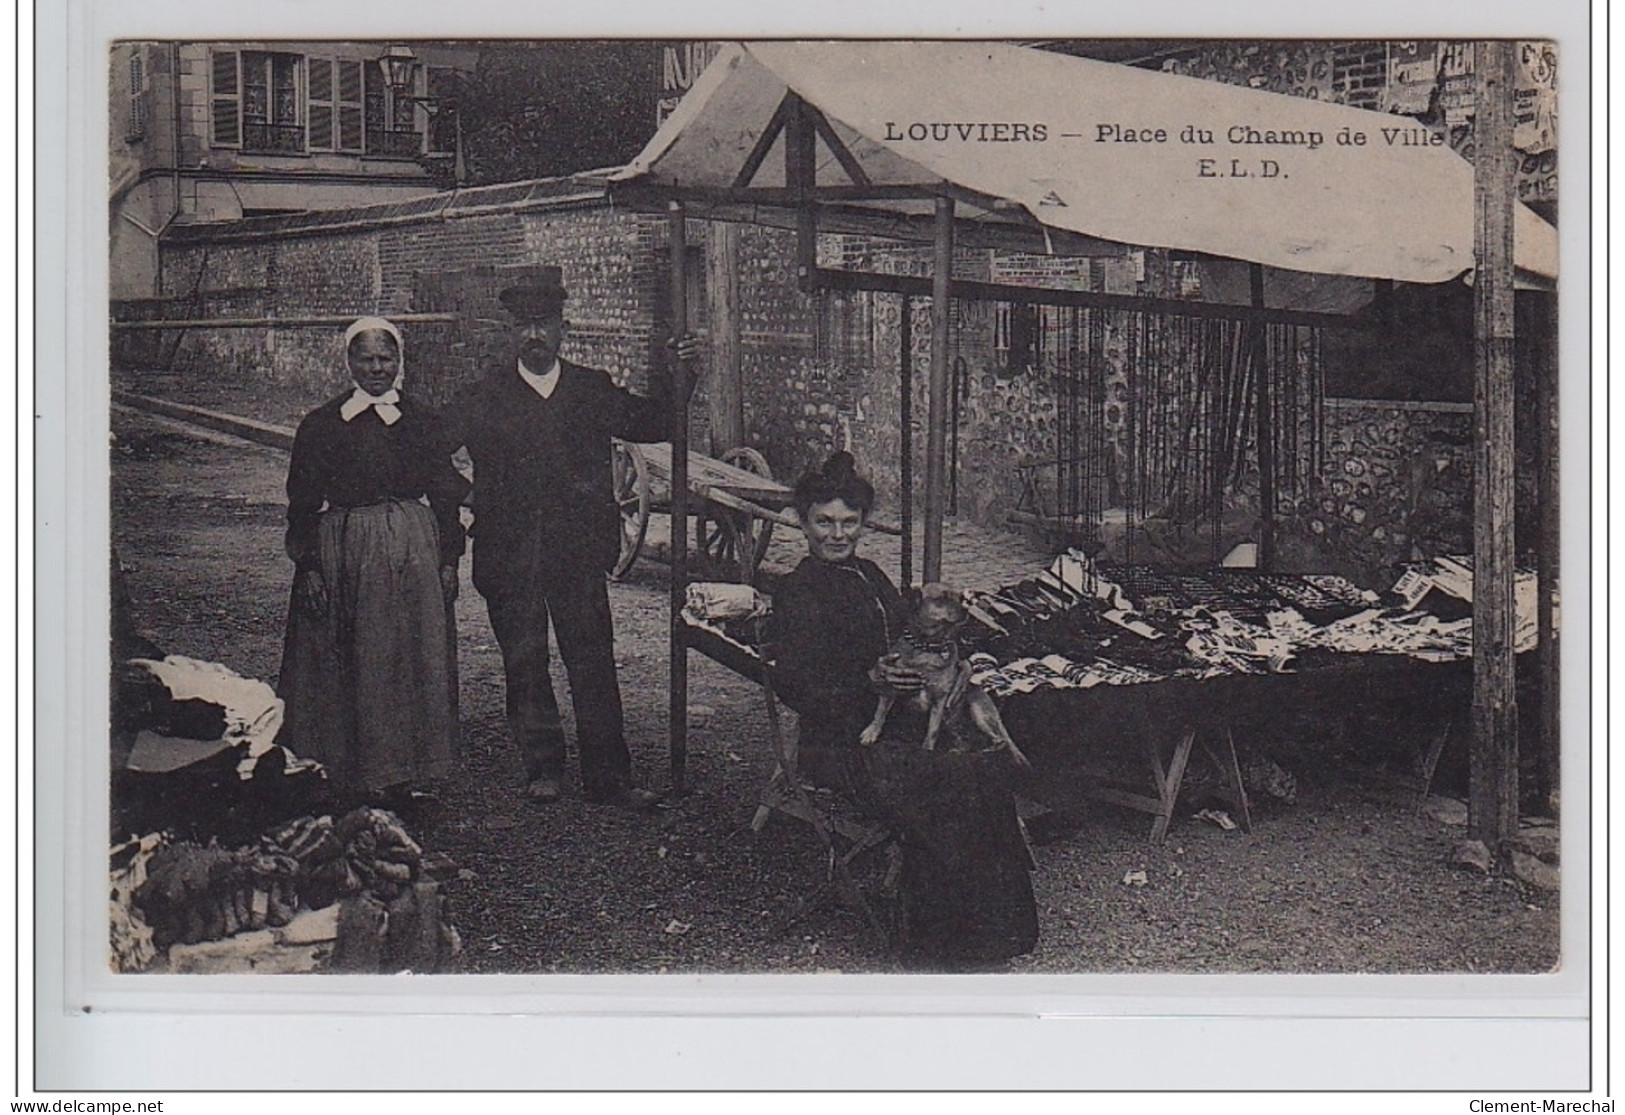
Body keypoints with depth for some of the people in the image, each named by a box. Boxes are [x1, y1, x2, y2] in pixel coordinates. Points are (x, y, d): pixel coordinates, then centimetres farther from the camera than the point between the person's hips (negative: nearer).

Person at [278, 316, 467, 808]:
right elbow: (303, 503, 2)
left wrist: (449, 559, 2)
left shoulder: (422, 421, 7)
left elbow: (445, 495, 9)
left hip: (414, 550, 2)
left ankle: (403, 775, 13)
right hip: (343, 550, -1)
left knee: (413, 664, 3)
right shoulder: (321, 425, 2)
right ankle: (347, 777, 12)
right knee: (346, 666, 1)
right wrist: (308, 567, -5)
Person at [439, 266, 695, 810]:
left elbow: (651, 424, 15)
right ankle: (542, 767, 22)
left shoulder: (594, 389, 11)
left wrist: (671, 377, 3)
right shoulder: (485, 398, 6)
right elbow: (435, 445, 1)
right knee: (524, 664, 8)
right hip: (509, 558, 0)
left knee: (594, 663, 1)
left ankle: (607, 776, 8)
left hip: (579, 552, 0)